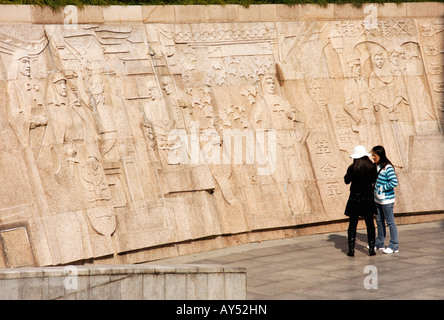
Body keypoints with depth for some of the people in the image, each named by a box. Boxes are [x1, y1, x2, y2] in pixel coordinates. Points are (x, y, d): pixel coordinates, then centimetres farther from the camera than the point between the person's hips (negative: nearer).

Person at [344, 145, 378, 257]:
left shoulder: (352, 168, -12)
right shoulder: (372, 167, -5)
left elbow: (347, 181, 1)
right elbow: (374, 180, 9)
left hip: (355, 198, -2)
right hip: (368, 198, 2)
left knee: (353, 224, 4)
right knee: (370, 223, 10)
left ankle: (351, 250, 1)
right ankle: (371, 248, 10)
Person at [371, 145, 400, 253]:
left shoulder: (388, 168, -19)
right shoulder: (376, 166, 6)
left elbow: (394, 182, -24)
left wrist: (382, 188, -18)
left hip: (386, 200, -8)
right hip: (377, 199, 8)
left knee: (390, 222, 0)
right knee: (379, 221, 17)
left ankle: (394, 246, 8)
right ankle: (380, 243, 29)